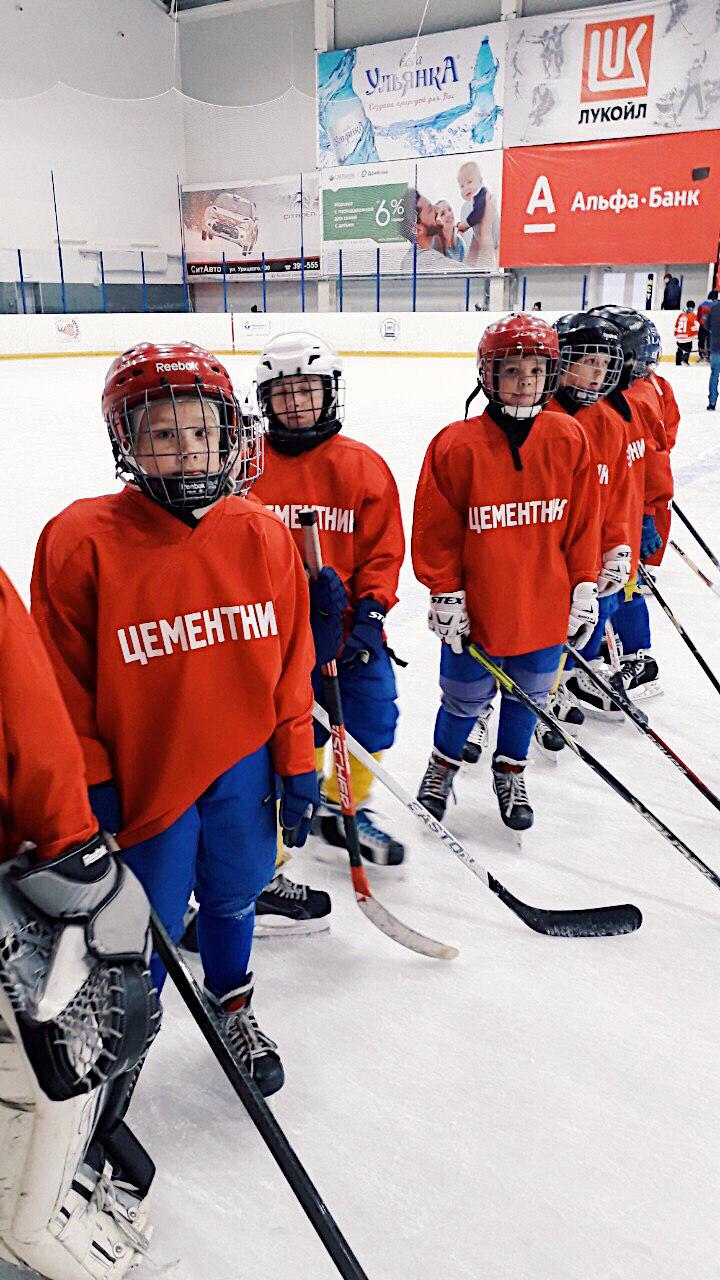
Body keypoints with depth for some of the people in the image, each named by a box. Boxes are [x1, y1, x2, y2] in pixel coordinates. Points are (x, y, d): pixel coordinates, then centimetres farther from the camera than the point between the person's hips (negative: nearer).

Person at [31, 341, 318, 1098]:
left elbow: (290, 662, 1)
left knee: (234, 895, 21)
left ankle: (232, 1008, 50)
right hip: (144, 779, -3)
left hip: (243, 767, 3)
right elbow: (65, 686, -9)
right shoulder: (81, 542, -16)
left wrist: (297, 766, 3)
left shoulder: (262, 535, -6)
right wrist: (91, 790, -6)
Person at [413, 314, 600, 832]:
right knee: (466, 698, 14)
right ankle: (444, 763, 43)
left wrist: (585, 586, 3)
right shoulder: (456, 446, -13)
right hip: (477, 610, -3)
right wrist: (445, 594, -9)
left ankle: (511, 771, 44)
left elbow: (583, 521, 3)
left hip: (545, 609, 3)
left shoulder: (568, 439, -4)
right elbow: (436, 530, -8)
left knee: (528, 694, 20)